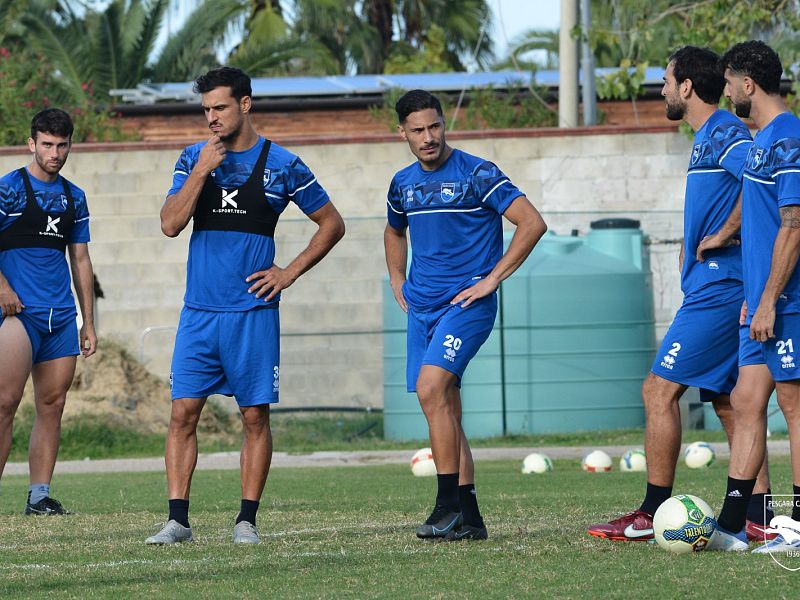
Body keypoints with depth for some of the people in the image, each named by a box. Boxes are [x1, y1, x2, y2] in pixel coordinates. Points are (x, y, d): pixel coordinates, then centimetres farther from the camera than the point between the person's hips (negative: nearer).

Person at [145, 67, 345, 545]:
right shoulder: (194, 159, 8)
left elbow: (332, 224, 8)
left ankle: (247, 520, 6)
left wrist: (289, 273, 0)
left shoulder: (282, 165, 1)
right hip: (199, 309, 2)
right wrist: (201, 172, -11)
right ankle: (178, 519, -1)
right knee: (183, 412, -3)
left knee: (255, 416, 0)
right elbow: (171, 225, -2)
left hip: (253, 310, -2)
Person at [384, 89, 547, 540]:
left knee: (430, 388, -23)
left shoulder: (476, 174, -8)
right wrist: (398, 283, 20)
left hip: (467, 302, -7)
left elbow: (533, 223, -12)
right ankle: (468, 518, 9)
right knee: (445, 409, 5)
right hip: (422, 307, 7)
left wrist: (493, 278, -13)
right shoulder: (403, 184, 12)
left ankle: (449, 504, -20)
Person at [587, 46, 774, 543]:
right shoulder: (707, 137, 18)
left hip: (717, 291, -10)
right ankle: (757, 517, 9)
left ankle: (651, 514, -4)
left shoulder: (724, 133, -13)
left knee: (660, 390, -7)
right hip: (719, 290, 10)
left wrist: (725, 234, -21)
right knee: (727, 401, 10)